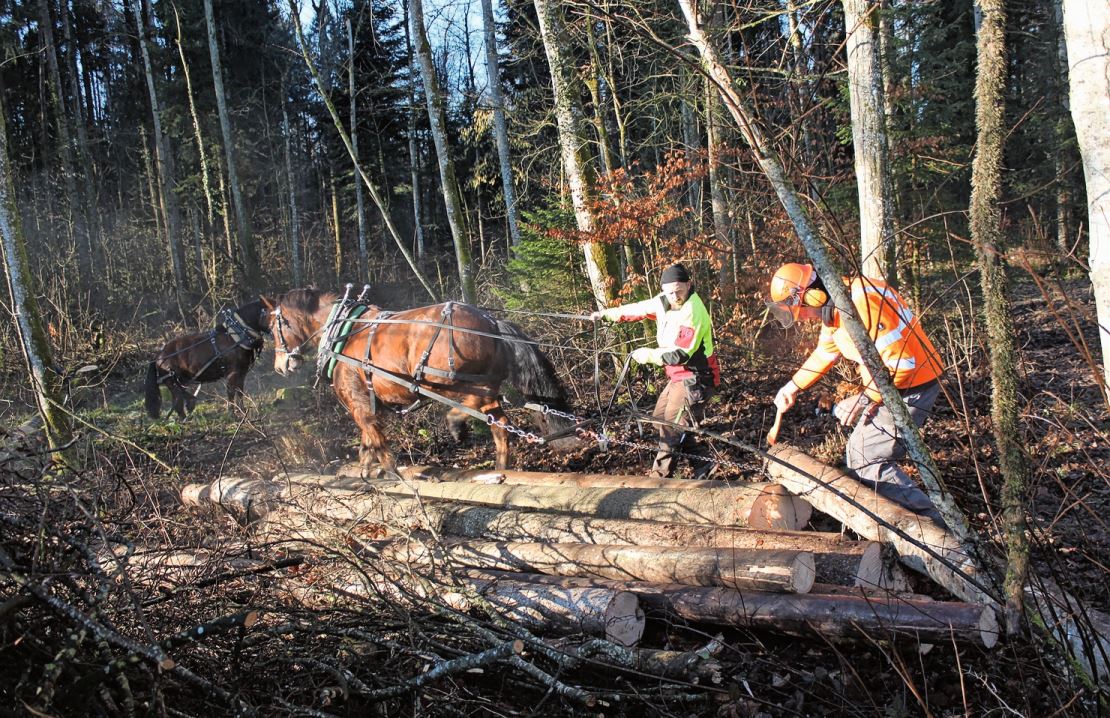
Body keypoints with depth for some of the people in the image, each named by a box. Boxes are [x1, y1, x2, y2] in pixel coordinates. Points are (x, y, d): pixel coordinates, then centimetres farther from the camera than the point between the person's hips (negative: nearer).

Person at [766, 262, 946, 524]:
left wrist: (866, 400, -19)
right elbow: (825, 352, 22)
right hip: (893, 384, 10)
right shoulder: (832, 306, 3)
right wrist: (793, 386, 23)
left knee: (865, 458, -10)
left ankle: (929, 520, -6)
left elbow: (902, 363, -29)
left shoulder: (862, 304, -29)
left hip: (912, 387, -10)